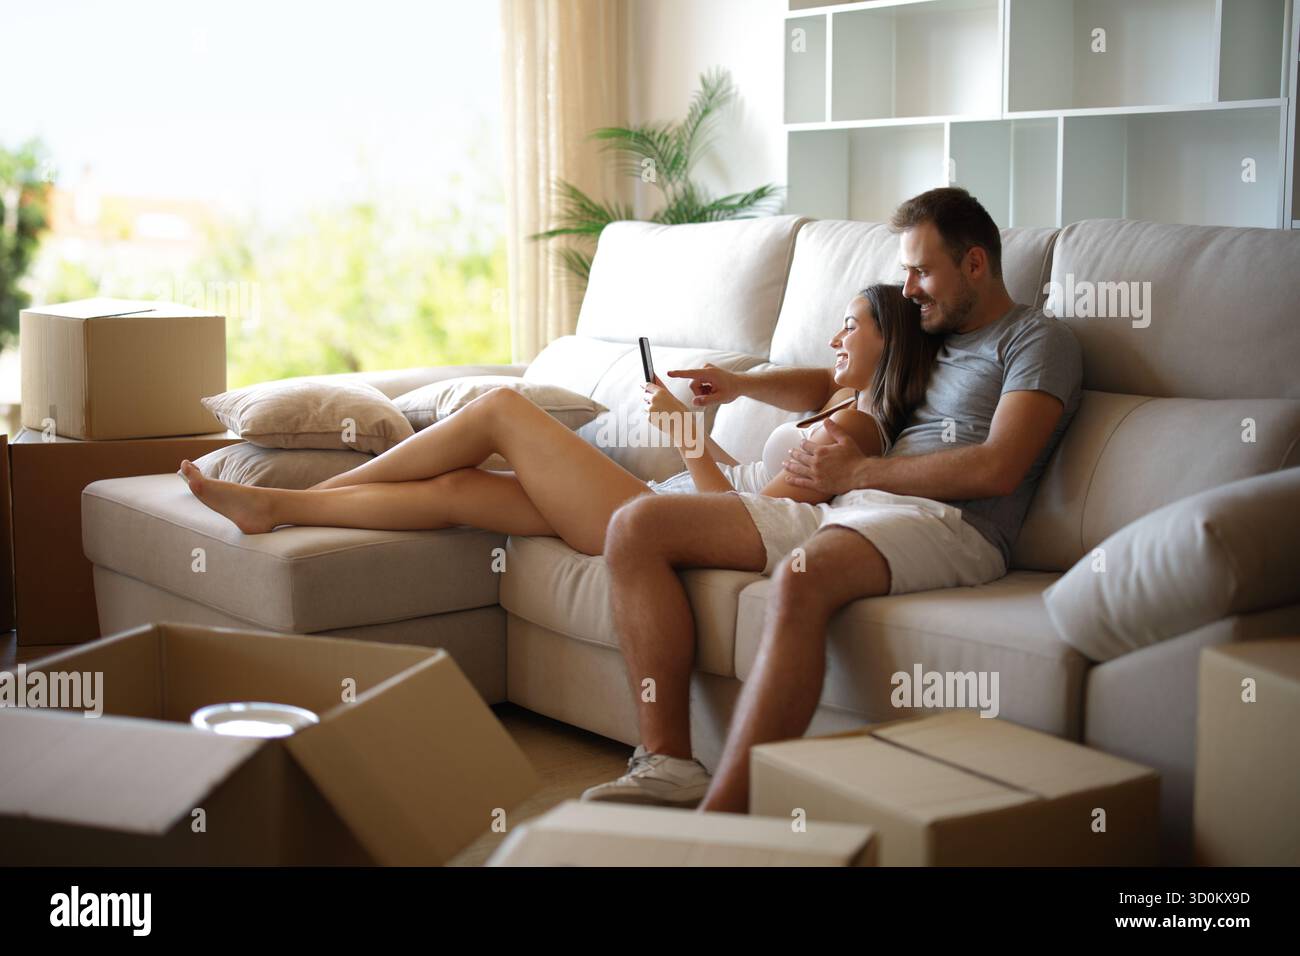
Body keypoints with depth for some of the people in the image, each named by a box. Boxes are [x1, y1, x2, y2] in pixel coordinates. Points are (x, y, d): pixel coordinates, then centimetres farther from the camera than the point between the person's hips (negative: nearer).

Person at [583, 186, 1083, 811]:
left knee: (801, 577, -42)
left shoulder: (1038, 339, 7)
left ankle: (719, 818, -44)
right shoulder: (932, 337, 31)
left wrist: (859, 471, -5)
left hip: (947, 522, -8)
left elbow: (996, 469, -9)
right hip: (842, 511, 8)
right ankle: (667, 766, -17)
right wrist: (743, 383, 30)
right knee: (637, 526, -7)